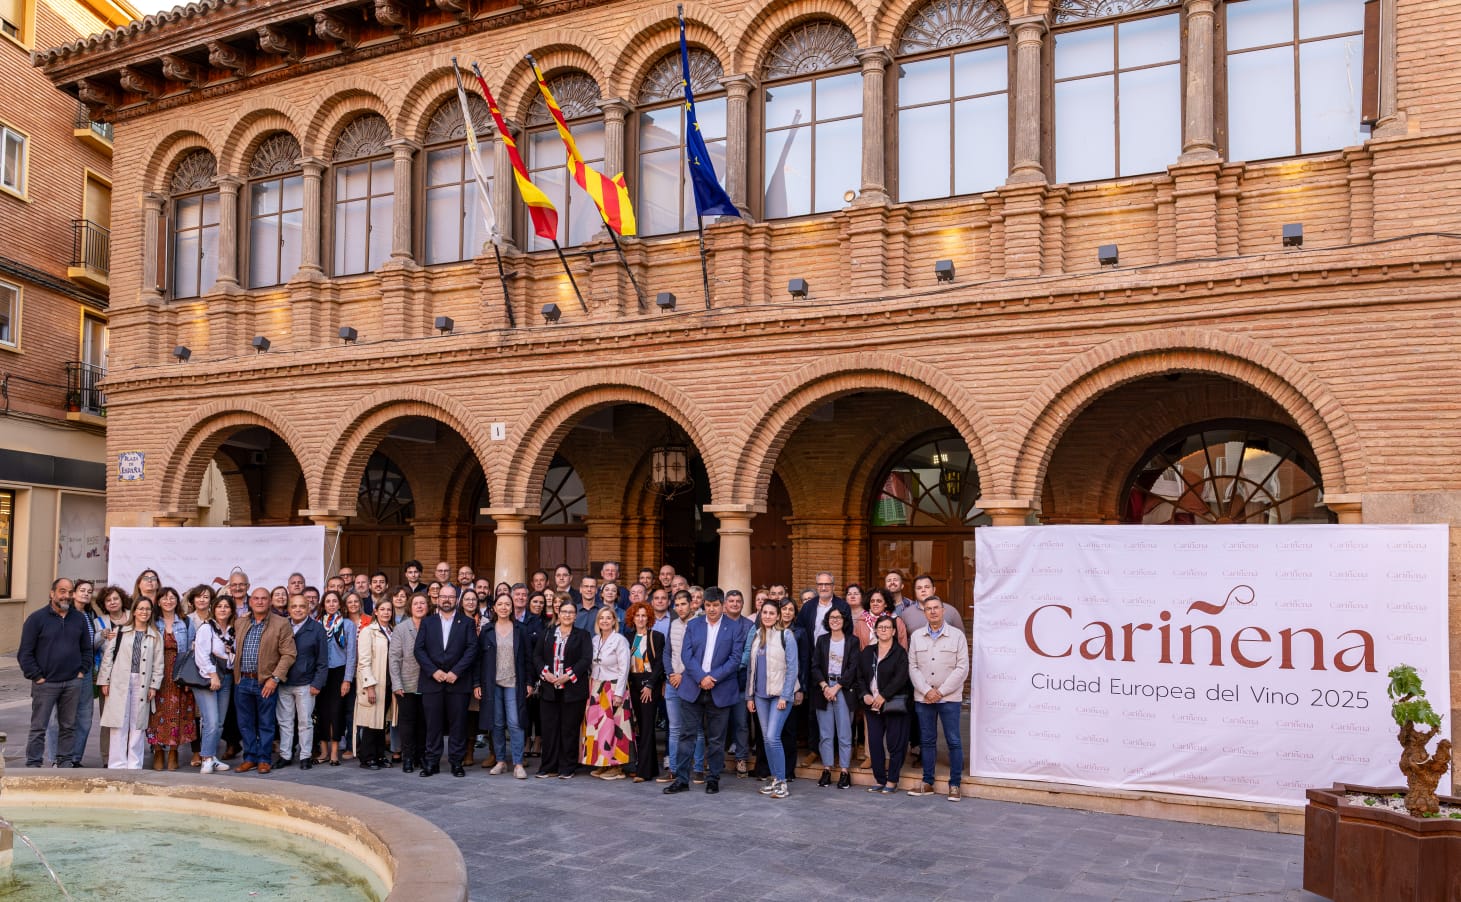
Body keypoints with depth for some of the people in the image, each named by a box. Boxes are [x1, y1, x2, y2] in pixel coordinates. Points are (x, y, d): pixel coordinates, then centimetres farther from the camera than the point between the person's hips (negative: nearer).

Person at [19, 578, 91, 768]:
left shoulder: (79, 619, 11)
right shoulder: (37, 618, -3)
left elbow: (86, 649, 18)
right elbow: (25, 652, -4)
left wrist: (82, 672, 6)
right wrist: (37, 677, -9)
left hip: (73, 683, 4)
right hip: (45, 684, -4)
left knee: (68, 726, 9)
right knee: (38, 727, -1)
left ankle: (65, 763, 17)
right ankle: (33, 765, 7)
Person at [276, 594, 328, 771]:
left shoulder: (316, 628, -3)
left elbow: (322, 660, -4)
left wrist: (317, 683, -9)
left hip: (305, 684, -3)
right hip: (283, 683, 3)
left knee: (305, 722, 5)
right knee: (285, 721, 10)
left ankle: (306, 756, 13)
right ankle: (285, 755, 19)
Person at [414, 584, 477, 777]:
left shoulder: (466, 623, 8)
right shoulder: (427, 623, 12)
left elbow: (471, 649, -1)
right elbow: (419, 649, 3)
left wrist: (456, 672, -11)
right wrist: (434, 671, -9)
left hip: (458, 682, -1)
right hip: (432, 681, 1)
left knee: (458, 723, 1)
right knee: (433, 724, 3)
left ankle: (456, 762, 9)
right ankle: (431, 762, 11)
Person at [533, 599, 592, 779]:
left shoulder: (583, 636, 4)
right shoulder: (547, 634, 13)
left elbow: (586, 659, -6)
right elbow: (537, 656, 9)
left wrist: (569, 676, -16)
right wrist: (545, 673, -8)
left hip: (573, 689, -2)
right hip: (549, 689, 3)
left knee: (569, 729, 1)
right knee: (549, 728, 4)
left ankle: (567, 768, 9)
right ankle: (548, 767, 12)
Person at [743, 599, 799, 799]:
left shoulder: (786, 635, -6)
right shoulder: (755, 635, 10)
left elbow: (792, 667, -8)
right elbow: (750, 666, 14)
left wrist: (785, 696, -13)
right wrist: (749, 695, 12)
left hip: (780, 694, -6)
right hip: (760, 694, 6)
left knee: (773, 737, -13)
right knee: (766, 738, 8)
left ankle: (782, 783, -5)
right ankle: (775, 779, 17)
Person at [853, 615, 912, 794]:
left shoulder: (900, 653, -3)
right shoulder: (867, 652, 12)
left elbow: (900, 678, -13)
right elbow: (859, 676, 9)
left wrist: (883, 696, -17)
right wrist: (865, 695, -7)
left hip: (894, 704, -4)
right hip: (872, 705, 5)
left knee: (894, 743, 0)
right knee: (874, 743, 5)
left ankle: (892, 781, 10)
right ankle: (879, 779, 15)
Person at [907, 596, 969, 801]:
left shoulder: (957, 636, 0)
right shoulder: (916, 637, 8)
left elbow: (962, 668, -4)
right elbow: (913, 667, 5)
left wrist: (940, 692, -10)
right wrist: (927, 691, -9)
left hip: (949, 698, -2)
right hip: (923, 698, 3)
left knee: (954, 741, -2)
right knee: (927, 741, 8)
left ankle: (954, 785, 5)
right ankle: (927, 783, 16)